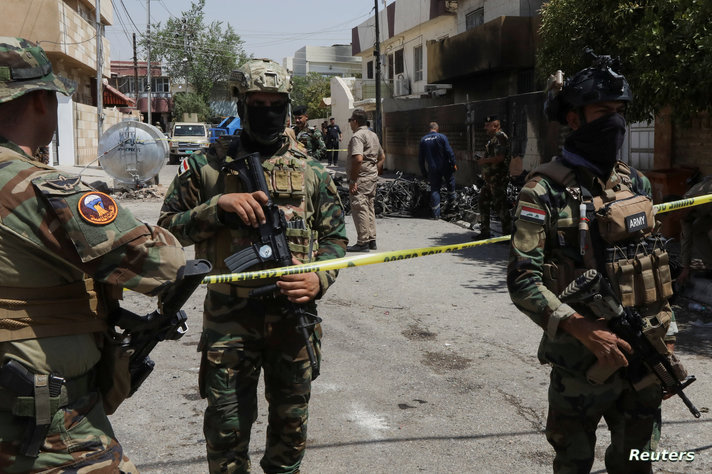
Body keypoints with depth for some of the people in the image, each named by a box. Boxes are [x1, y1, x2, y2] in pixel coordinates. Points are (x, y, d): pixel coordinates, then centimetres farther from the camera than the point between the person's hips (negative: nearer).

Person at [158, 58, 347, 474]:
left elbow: (335, 237, 10)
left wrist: (320, 278, -9)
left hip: (294, 313, 2)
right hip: (229, 316, -1)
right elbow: (169, 226, 1)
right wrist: (219, 205, -14)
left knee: (291, 424, 16)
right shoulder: (208, 166, 1)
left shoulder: (310, 170, 6)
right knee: (227, 429, 7)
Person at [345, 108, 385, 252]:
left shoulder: (357, 136, -14)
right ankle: (372, 240, 20)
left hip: (361, 178, -9)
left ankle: (363, 243, -4)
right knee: (370, 208, 14)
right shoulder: (373, 135, 16)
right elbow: (382, 157, 22)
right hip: (373, 177, 9)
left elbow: (358, 159, -26)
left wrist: (353, 180, -22)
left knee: (359, 208, -5)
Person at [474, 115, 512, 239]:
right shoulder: (493, 139, 18)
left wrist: (484, 161, -12)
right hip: (490, 178, 11)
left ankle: (507, 233, 0)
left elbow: (499, 158, -24)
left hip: (498, 178, -11)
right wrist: (483, 161, 12)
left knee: (500, 205, -7)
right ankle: (485, 232, 21)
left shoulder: (500, 137, -14)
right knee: (483, 203, 14)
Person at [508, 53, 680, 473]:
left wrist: (667, 342, 12)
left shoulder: (637, 184, 7)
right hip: (582, 364, -5)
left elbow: (657, 267, 14)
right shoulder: (546, 190, -12)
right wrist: (583, 328, -26)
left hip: (644, 360, 5)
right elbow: (522, 281, -18)